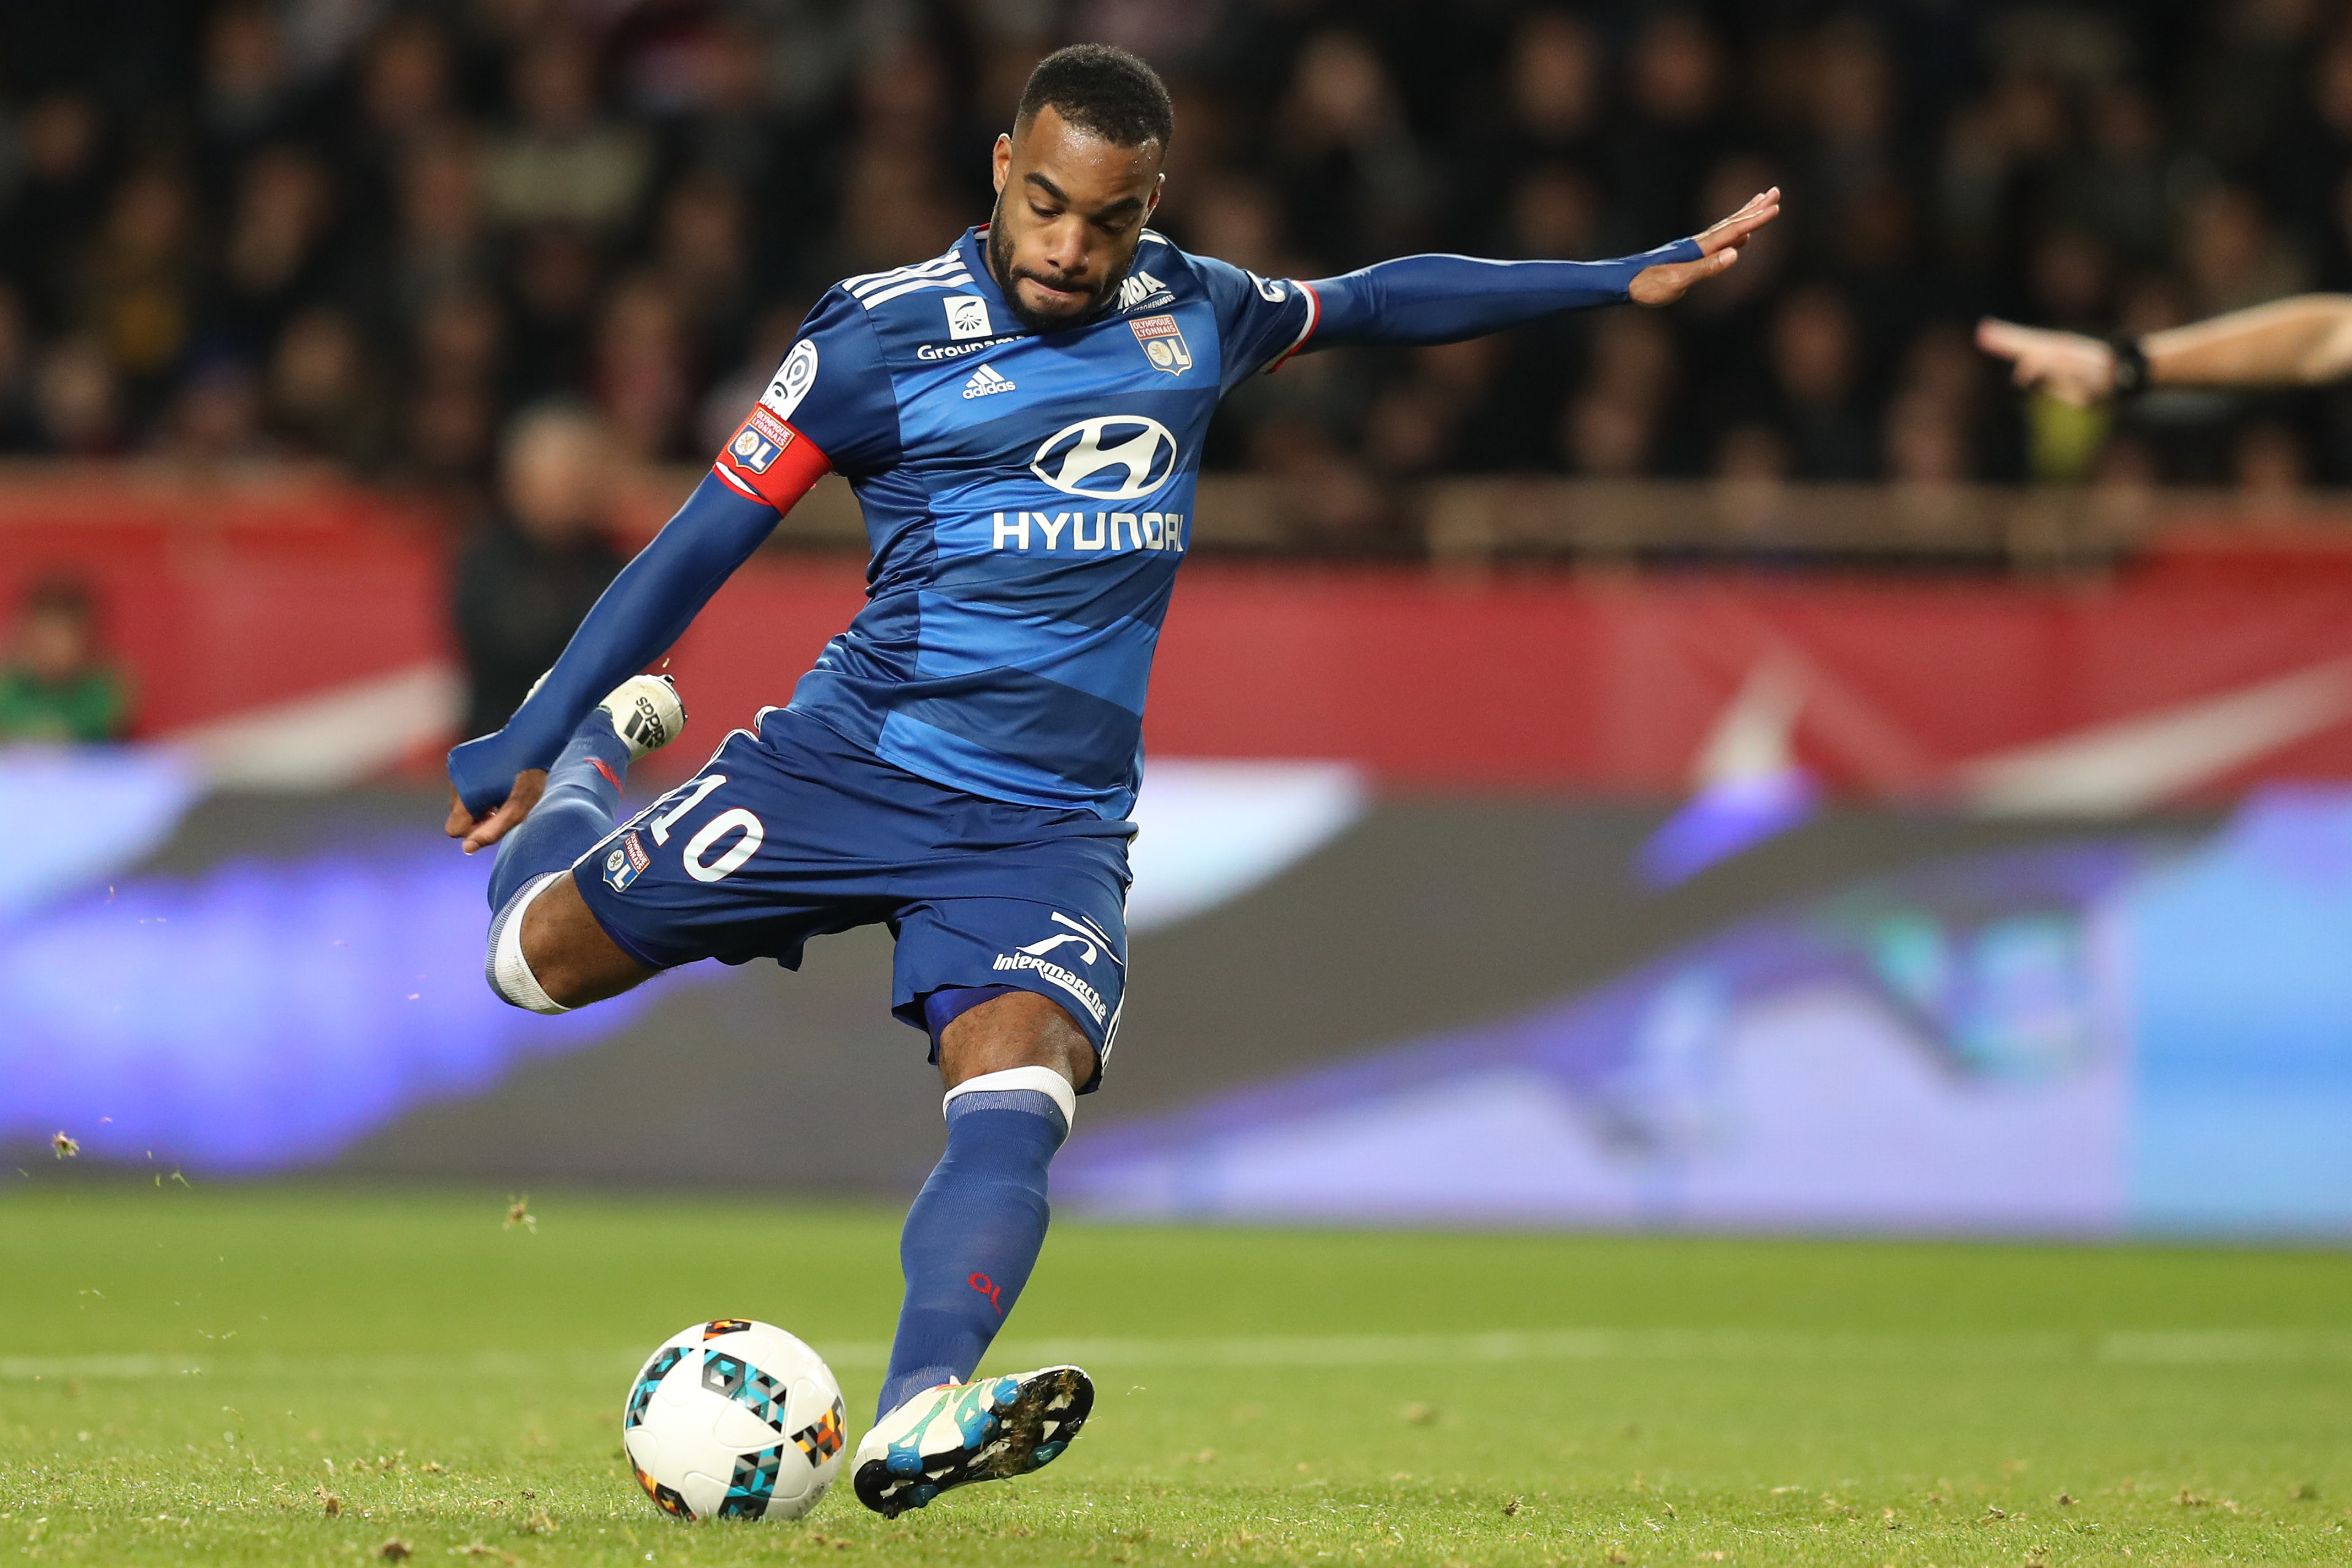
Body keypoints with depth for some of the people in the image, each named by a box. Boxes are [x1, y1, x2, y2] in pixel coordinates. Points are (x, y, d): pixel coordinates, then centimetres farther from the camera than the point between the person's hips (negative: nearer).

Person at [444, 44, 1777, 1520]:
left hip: (1048, 829, 1)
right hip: (848, 768, -1)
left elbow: (1375, 301, 26)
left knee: (1018, 1098, -26)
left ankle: (919, 1417, -45)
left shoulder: (1196, 312, 7)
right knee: (544, 953, 2)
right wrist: (531, 737, -6)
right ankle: (601, 744, 33)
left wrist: (1627, 280, 26)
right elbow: (703, 544, -3)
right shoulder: (883, 332, -5)